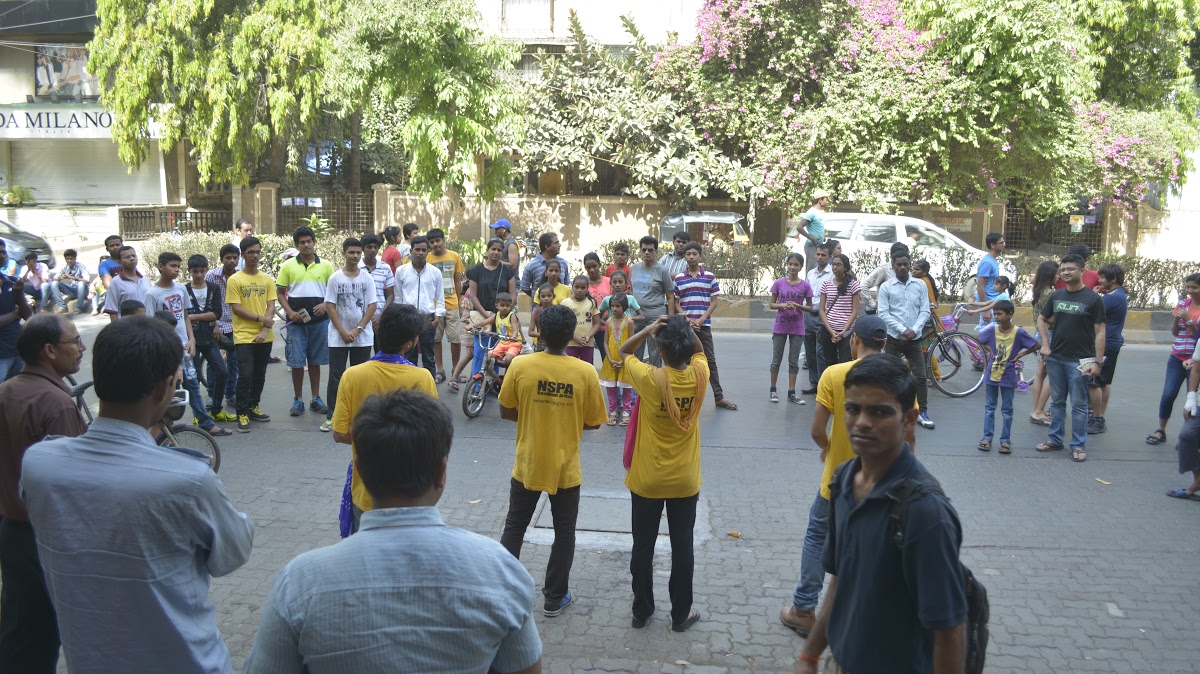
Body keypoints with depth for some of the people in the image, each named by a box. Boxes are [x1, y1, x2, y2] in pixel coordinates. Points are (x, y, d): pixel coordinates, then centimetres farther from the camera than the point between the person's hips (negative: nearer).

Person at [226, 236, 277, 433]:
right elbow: (236, 308, -9)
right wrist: (260, 318, -13)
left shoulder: (267, 279, 8)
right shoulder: (234, 280, -3)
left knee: (260, 375, 12)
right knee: (245, 376, -7)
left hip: (264, 337, 4)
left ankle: (253, 406, 26)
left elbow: (271, 307, 3)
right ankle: (242, 414, 1)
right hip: (244, 337, -4)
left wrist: (265, 330, -9)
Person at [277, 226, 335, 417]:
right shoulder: (288, 266, 1)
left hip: (319, 320, 1)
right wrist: (289, 312, -10)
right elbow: (280, 292, 5)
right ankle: (298, 400, 13)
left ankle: (315, 399, 19)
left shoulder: (326, 266, 3)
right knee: (296, 362, 2)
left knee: (315, 361, 10)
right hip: (296, 321, -1)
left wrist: (325, 304, -12)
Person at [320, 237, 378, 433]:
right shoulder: (335, 278, -2)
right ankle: (331, 416, 6)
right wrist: (343, 331, -10)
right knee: (336, 377, 1)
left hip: (363, 337, 1)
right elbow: (330, 307, -3)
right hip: (338, 337, -1)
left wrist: (357, 330, -10)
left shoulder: (367, 278, 1)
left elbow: (372, 306, -1)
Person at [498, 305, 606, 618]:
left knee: (514, 527, 18)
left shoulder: (520, 365, -13)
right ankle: (555, 598, 25)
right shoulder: (585, 372, -13)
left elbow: (505, 411, -3)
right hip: (565, 468, 0)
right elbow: (593, 422, -4)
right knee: (564, 533, 16)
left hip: (527, 465, 1)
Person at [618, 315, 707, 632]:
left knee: (643, 547, 14)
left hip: (646, 481, -2)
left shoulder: (649, 379, -21)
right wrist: (687, 329, -6)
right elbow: (699, 350, 11)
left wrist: (649, 329, -15)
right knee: (682, 547, 14)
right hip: (685, 481, 2)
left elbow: (622, 352, -2)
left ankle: (641, 611, 27)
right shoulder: (699, 375, -13)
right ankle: (681, 614, 26)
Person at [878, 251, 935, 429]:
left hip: (914, 339, 1)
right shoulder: (886, 287, -1)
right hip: (893, 338, -1)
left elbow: (925, 311, 1)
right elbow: (883, 313, -8)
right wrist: (903, 330, -16)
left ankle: (922, 412, 10)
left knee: (920, 376, 0)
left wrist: (914, 330, -13)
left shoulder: (920, 285, 4)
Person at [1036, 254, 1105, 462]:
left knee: (1078, 404, 2)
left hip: (1079, 361, -5)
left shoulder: (1092, 299, -6)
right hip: (1055, 358, 5)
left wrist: (1098, 361, -13)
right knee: (1057, 401, 13)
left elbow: (1100, 331, -8)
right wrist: (1045, 344, 7)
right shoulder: (1056, 296, 7)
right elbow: (1042, 319, 20)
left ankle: (1078, 445, 9)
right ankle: (1055, 439, 23)